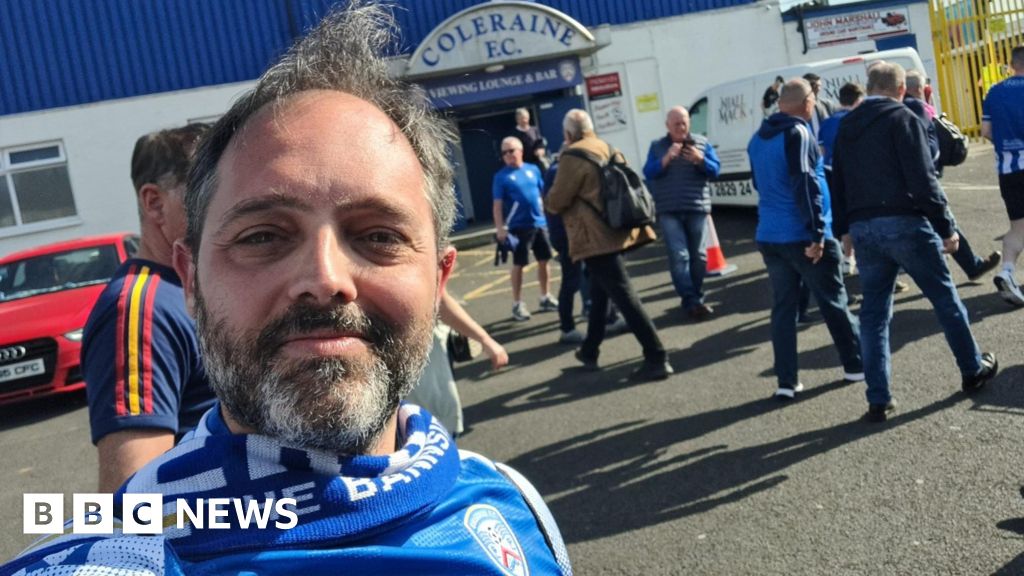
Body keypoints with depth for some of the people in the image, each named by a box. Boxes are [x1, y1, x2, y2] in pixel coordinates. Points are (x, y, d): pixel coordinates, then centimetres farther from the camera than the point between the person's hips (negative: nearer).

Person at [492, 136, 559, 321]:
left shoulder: (533, 170, 7)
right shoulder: (501, 176, -4)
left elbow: (543, 193, 15)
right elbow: (498, 205, -7)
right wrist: (500, 228, -14)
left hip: (540, 223, 4)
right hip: (519, 227, -4)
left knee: (543, 260, 11)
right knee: (518, 264, 0)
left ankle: (546, 298, 25)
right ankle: (517, 304, 9)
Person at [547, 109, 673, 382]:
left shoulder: (573, 156, -11)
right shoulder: (608, 149, 15)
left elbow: (556, 201, -8)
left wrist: (548, 203, 13)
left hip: (596, 236, -9)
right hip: (614, 230, 9)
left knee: (624, 297, -11)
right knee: (599, 293, 20)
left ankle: (657, 359, -13)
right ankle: (589, 351, 32)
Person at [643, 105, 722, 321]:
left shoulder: (702, 143, 8)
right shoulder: (657, 146, 7)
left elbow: (715, 169, 3)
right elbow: (648, 173, -2)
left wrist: (700, 160, -16)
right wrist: (666, 159, -17)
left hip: (697, 208, 1)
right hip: (669, 211, -1)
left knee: (698, 255, 5)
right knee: (679, 256, -10)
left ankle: (697, 298, 17)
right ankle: (691, 302, -12)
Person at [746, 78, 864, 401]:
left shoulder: (758, 139, 13)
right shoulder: (797, 133, -12)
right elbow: (805, 185, -19)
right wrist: (817, 232, -18)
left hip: (769, 236, 6)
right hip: (803, 236, -6)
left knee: (783, 307, 8)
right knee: (833, 303, 9)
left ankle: (786, 381, 6)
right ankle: (856, 365, 21)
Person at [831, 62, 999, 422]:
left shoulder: (846, 127, 13)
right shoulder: (902, 118, -5)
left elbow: (838, 182, 16)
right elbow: (923, 180, -11)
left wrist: (845, 228, 22)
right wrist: (946, 227, -6)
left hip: (863, 228, 5)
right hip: (904, 223, -5)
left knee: (873, 312, 7)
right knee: (945, 299, 13)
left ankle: (878, 400, 5)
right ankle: (973, 370, 28)